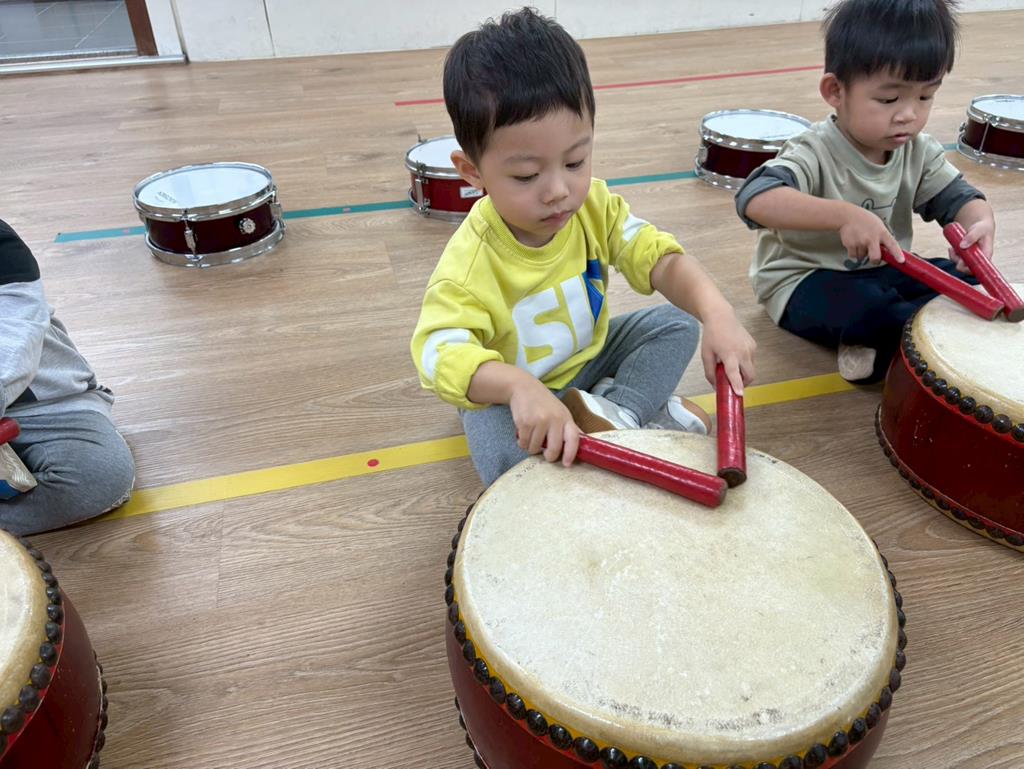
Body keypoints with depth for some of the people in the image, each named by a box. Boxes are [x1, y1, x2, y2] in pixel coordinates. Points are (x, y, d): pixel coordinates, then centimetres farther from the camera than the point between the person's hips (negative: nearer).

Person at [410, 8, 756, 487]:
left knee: (678, 323, -5)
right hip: (508, 392, -4)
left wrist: (718, 315, -41)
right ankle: (645, 417, -15)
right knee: (501, 456, -34)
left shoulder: (595, 206, -17)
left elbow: (662, 259, -21)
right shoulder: (470, 262, -32)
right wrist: (518, 384, -60)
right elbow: (438, 351, -41)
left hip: (588, 357, 5)